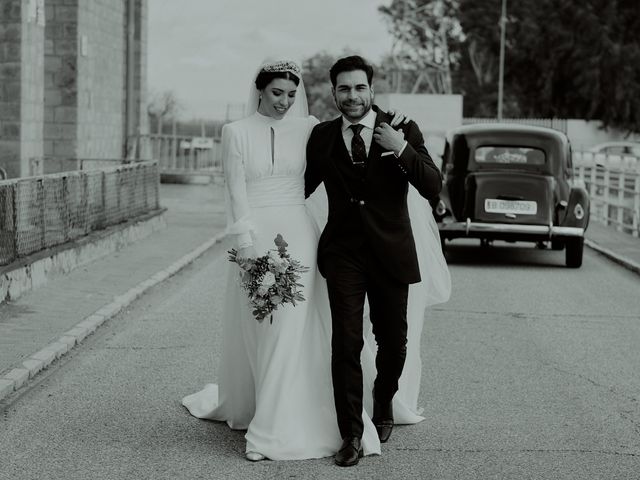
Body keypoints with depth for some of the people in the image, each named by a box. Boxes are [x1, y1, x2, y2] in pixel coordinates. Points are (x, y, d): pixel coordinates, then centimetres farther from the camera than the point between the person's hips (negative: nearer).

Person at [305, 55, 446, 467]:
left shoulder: (403, 131, -3)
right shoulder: (322, 136, 3)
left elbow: (433, 188, -10)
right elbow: (304, 187, 15)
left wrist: (402, 150, -22)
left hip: (391, 252, 0)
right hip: (343, 252, 0)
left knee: (393, 341, 14)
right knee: (346, 344, -7)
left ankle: (384, 402, 42)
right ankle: (351, 434, 1)